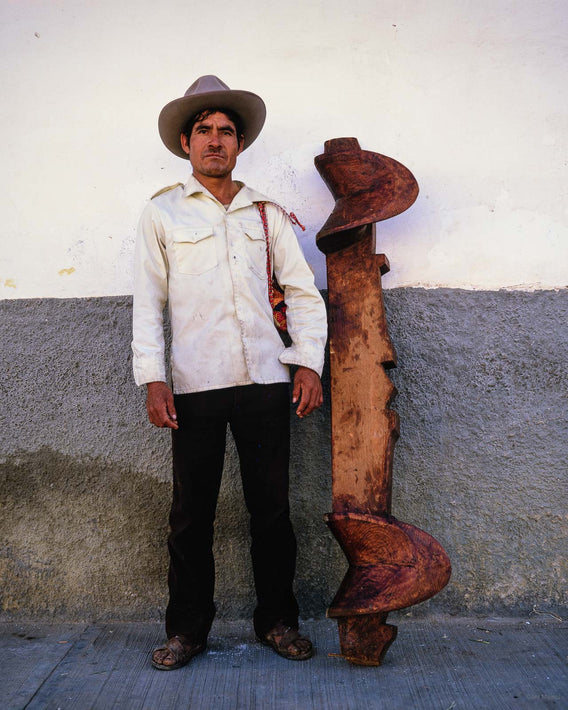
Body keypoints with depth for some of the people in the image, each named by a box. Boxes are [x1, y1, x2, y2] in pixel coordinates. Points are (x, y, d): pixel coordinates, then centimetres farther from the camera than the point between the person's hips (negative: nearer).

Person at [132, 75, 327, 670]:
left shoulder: (267, 214, 14)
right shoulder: (161, 213, 10)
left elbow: (303, 292, 13)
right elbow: (148, 302, 5)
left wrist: (309, 362, 1)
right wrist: (152, 379, -4)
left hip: (264, 380, 2)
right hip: (194, 384, -1)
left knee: (271, 508, 6)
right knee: (191, 514, 4)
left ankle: (277, 621, 23)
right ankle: (187, 628, 20)